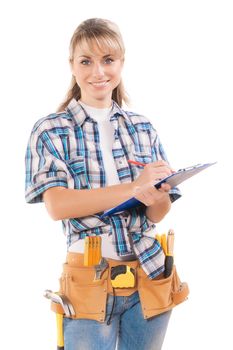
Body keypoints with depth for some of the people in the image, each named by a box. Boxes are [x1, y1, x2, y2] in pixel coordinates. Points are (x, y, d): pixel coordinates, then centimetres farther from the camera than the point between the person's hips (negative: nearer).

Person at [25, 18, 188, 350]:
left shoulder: (143, 128, 7)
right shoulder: (50, 130, -3)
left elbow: (160, 213, 6)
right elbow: (57, 205, -16)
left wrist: (155, 197, -19)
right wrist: (134, 188, -25)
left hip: (150, 273, 3)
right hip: (90, 282, -3)